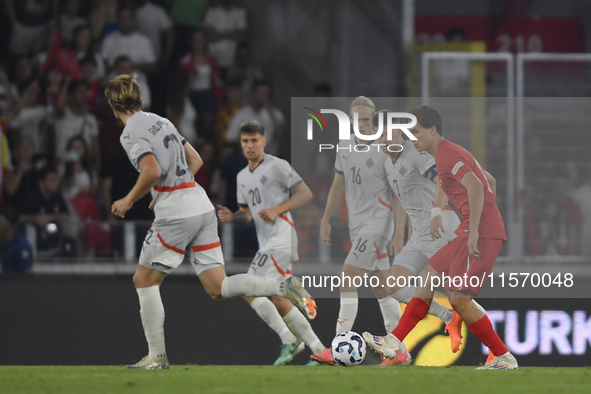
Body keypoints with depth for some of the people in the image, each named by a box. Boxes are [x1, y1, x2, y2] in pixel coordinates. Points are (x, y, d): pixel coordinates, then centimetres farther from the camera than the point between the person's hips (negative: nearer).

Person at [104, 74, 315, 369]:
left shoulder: (131, 133, -8)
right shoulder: (160, 121, 19)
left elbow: (152, 171, -23)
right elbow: (195, 161, 22)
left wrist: (129, 201, -8)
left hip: (176, 216, -8)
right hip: (202, 207, 8)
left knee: (144, 280, 7)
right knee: (217, 287, 5)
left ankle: (157, 356, 8)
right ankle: (283, 288, -14)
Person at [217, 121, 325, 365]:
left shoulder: (277, 166, -4)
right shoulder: (242, 177, 20)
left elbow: (305, 194, -8)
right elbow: (247, 215, 23)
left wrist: (277, 210, -19)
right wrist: (231, 216, 1)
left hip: (281, 236, -9)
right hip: (266, 242, 9)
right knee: (278, 301, 7)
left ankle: (288, 339, -14)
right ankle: (318, 349, 11)